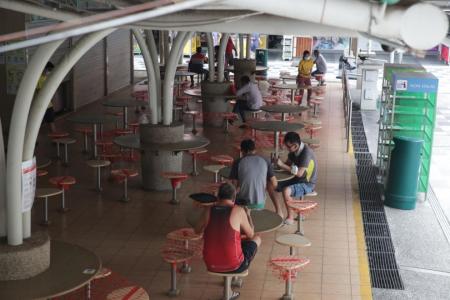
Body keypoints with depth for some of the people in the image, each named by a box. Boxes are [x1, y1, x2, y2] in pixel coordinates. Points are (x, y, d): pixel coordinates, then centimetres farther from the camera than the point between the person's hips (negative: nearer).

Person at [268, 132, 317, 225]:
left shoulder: (306, 152, -26)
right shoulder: (293, 150, -2)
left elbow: (299, 173, -30)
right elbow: (288, 164, 9)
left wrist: (282, 165, -27)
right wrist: (279, 164, -13)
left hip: (308, 184, -8)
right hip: (296, 179, 8)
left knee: (286, 191, -33)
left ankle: (290, 218, -15)